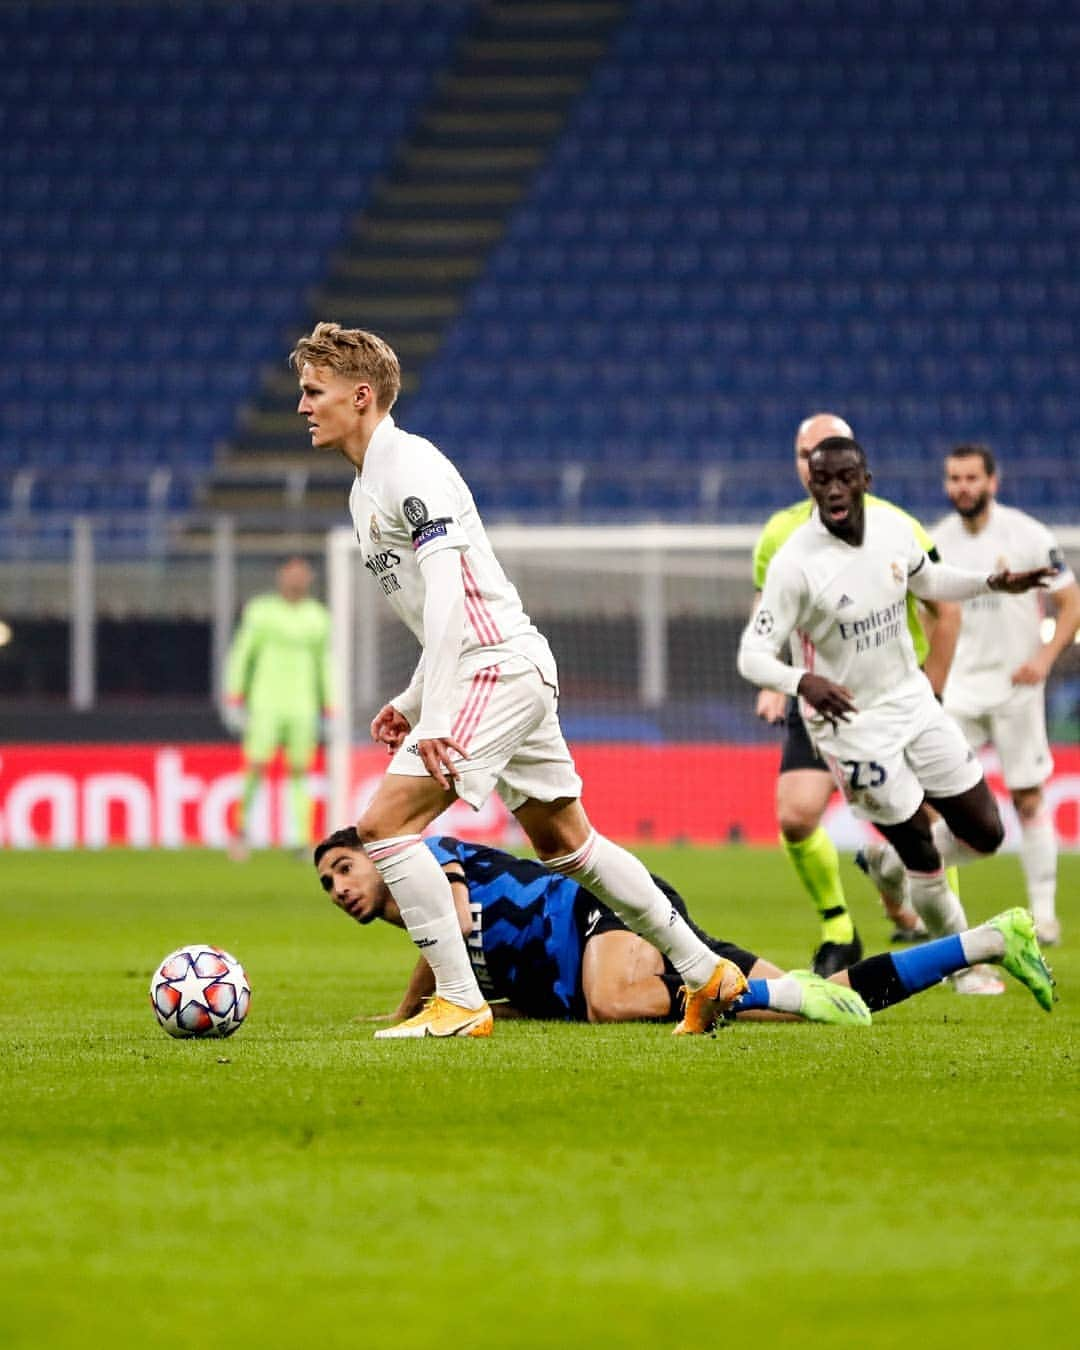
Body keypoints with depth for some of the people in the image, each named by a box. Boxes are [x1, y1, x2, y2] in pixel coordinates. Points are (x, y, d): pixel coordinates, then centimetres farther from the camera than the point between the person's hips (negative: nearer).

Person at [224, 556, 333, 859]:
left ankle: (305, 843, -2)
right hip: (265, 703, -3)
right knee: (256, 767, -9)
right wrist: (234, 697, -4)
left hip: (301, 706, 3)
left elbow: (324, 664, 16)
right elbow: (241, 654, 2)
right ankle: (242, 827, 12)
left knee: (300, 773, 0)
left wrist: (329, 708, 12)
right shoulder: (262, 612, -2)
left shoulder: (317, 617, 8)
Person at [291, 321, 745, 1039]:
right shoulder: (366, 487, 18)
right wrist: (412, 704, 18)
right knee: (564, 842, 16)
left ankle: (461, 1005, -11)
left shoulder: (409, 465, -14)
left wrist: (434, 717, -27)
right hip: (518, 672, 11)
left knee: (385, 824, -14)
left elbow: (448, 589, -23)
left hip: (497, 668, -11)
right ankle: (707, 971, 23)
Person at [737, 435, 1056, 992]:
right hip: (851, 721, -6)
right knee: (922, 856, -2)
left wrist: (994, 583, 1)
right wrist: (803, 680, -44)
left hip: (913, 700, 6)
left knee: (984, 833, 8)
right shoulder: (795, 564, -24)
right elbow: (753, 654, -24)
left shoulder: (893, 528, -6)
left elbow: (927, 580, 16)